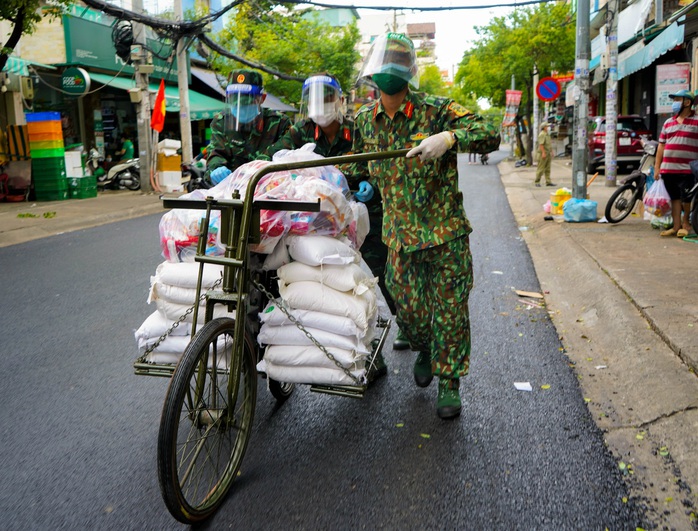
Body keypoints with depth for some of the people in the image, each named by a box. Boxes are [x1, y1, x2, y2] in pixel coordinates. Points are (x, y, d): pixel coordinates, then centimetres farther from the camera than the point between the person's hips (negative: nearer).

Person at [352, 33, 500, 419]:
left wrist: (449, 137, -33)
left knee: (450, 310, 3)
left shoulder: (436, 111, -9)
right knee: (408, 308, 10)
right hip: (399, 234, 3)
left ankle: (449, 383, 20)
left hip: (446, 230, -3)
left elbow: (490, 136, -18)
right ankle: (424, 350, 43)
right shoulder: (364, 120, 6)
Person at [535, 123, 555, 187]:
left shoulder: (547, 134, 17)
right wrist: (543, 153, -25)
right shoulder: (542, 134, -12)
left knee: (548, 169, 8)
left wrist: (551, 152, 19)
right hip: (543, 153, -9)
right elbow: (541, 144, -20)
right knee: (541, 168, -5)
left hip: (548, 153, 9)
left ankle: (548, 182, 9)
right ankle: (537, 182, 1)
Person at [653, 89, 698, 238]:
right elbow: (661, 145, 14)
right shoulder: (668, 123, 15)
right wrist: (657, 167, 9)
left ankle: (685, 223, 19)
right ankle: (676, 226, 13)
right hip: (668, 169, 4)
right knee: (674, 198, 8)